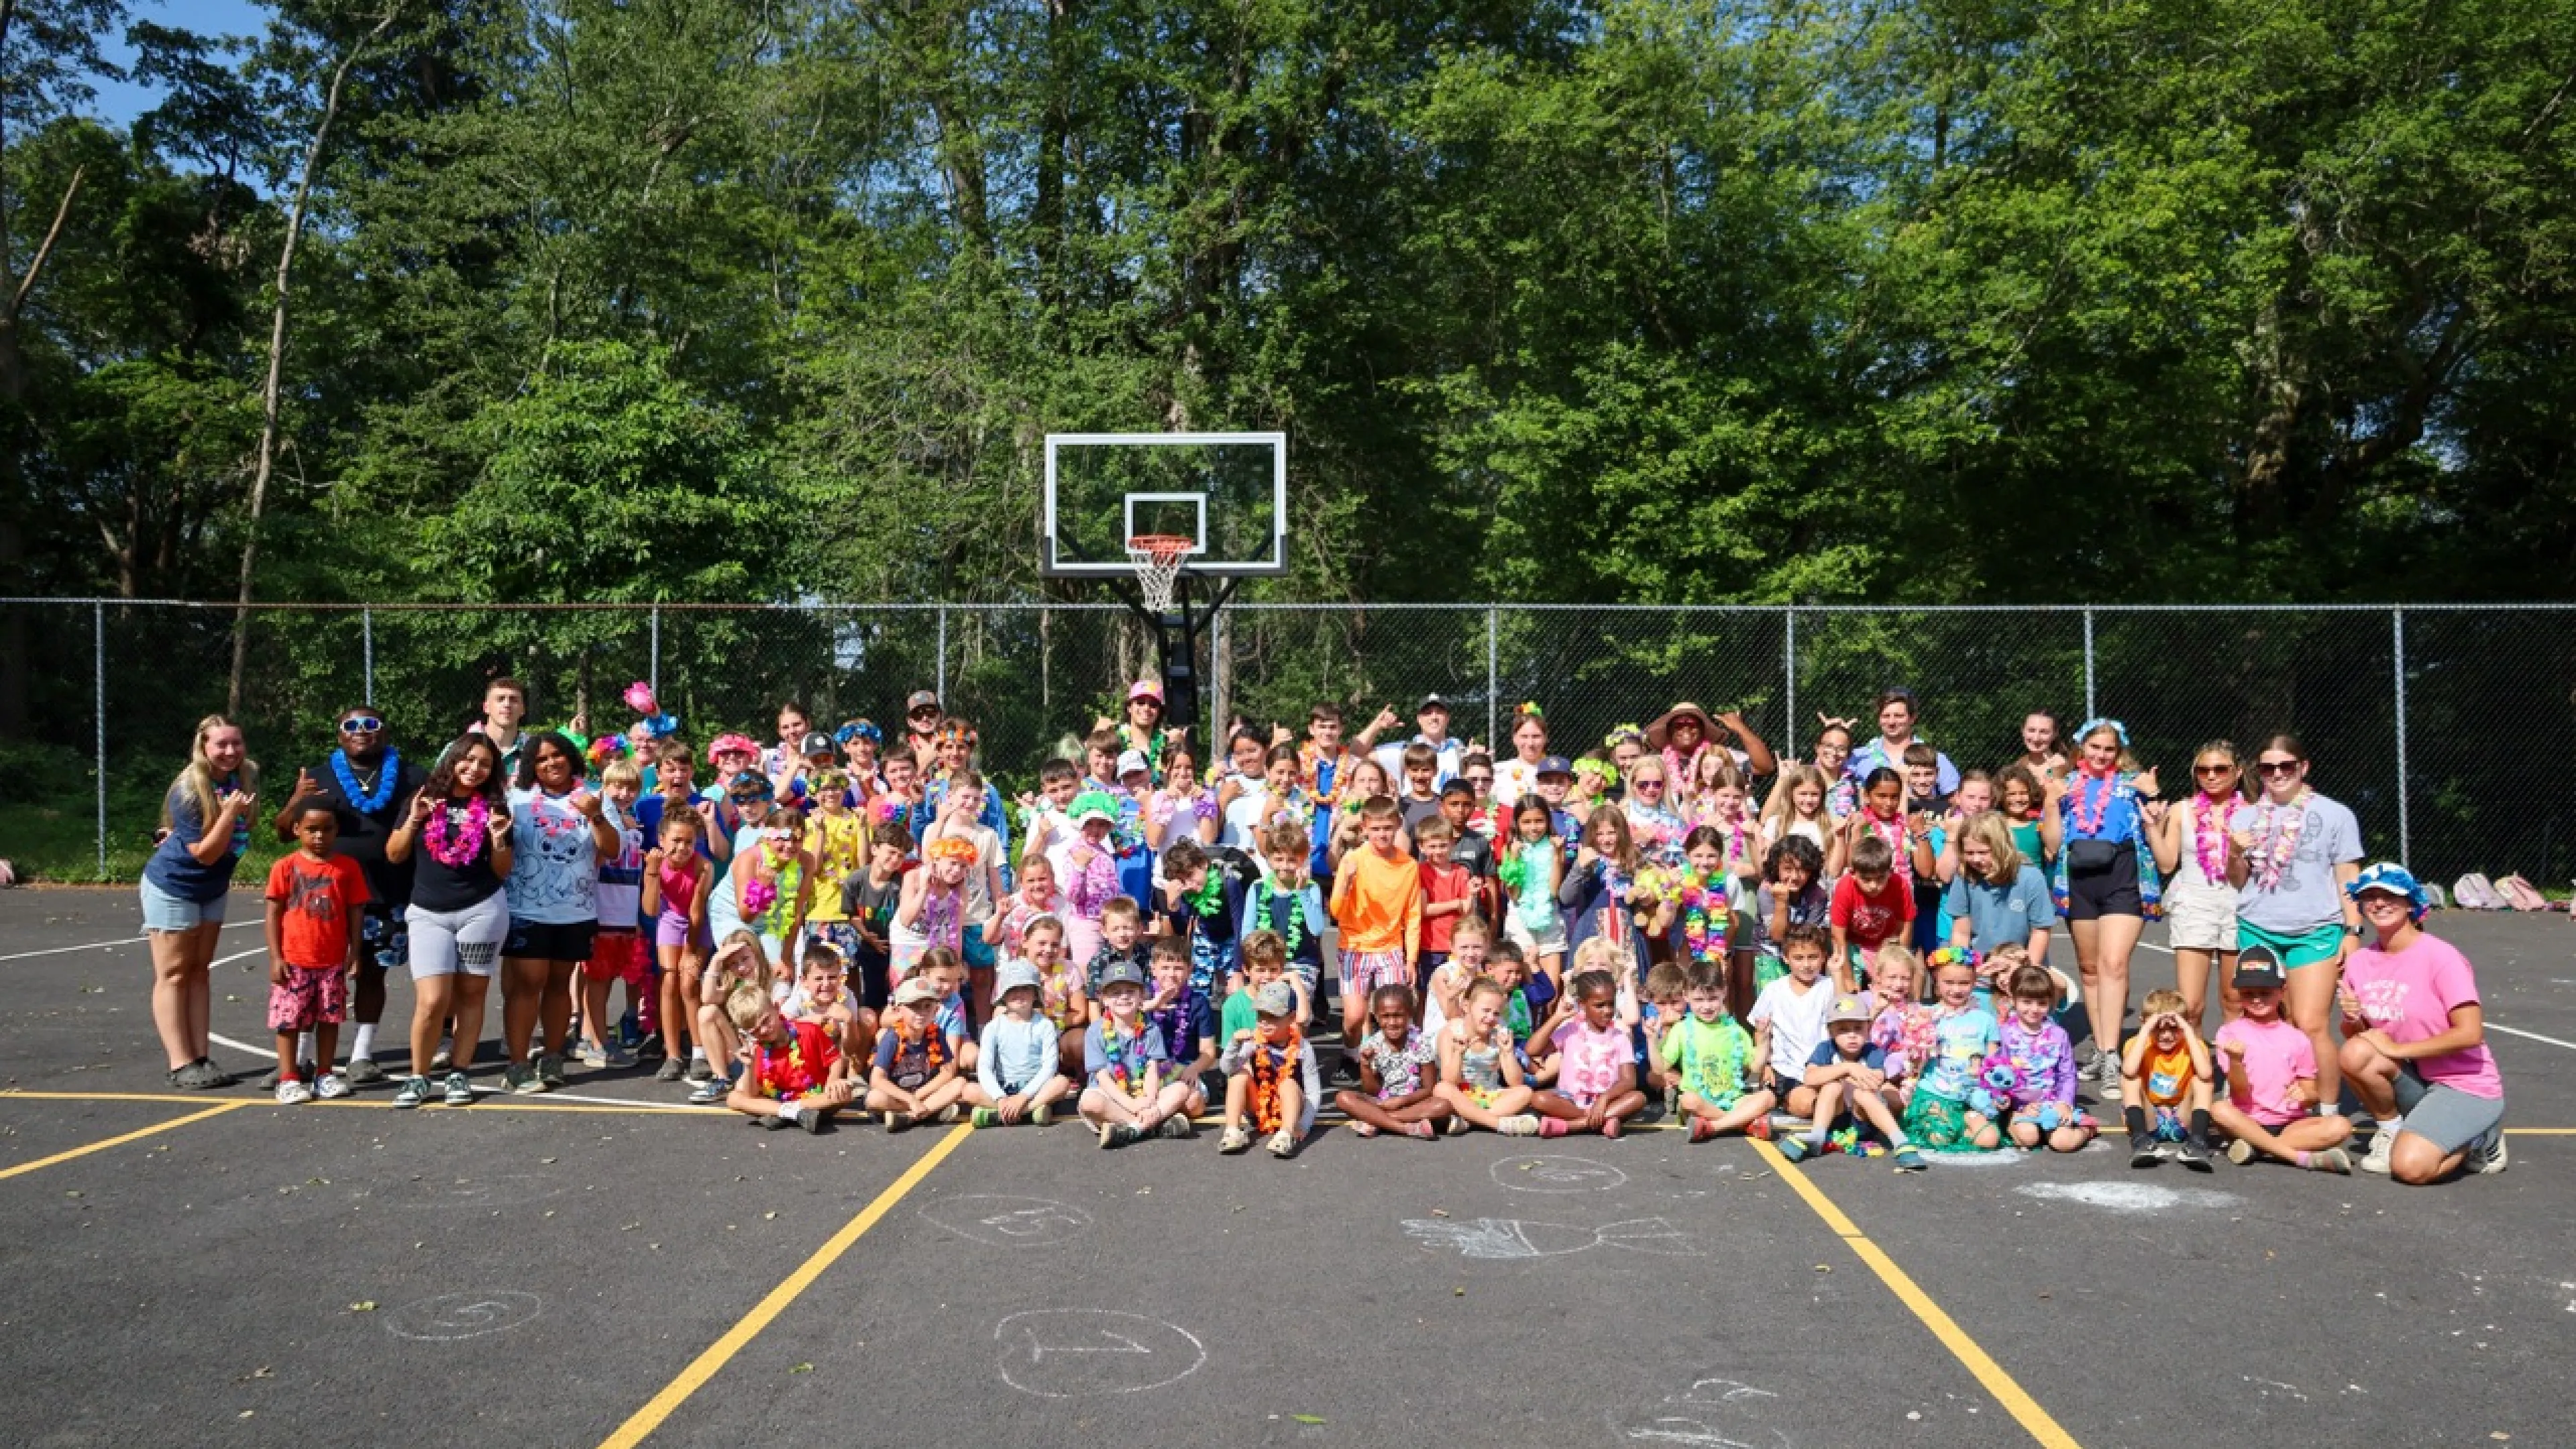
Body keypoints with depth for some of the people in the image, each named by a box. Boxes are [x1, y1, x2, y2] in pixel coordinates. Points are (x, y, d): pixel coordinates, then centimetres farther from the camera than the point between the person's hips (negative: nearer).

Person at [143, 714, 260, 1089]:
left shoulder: (248, 775, -7)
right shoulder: (189, 790, -24)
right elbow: (205, 853, -26)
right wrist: (230, 812, -35)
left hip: (213, 888, 6)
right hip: (173, 887, -6)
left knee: (200, 971, 8)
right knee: (174, 973, -1)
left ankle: (202, 1057, 10)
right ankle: (181, 1065, -2)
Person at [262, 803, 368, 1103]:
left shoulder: (347, 867, 1)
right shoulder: (285, 868, -3)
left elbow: (355, 912, 5)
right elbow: (274, 914, -1)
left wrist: (354, 952, 1)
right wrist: (275, 958, -5)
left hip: (333, 962, 2)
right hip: (294, 962, -2)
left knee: (330, 1018, 9)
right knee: (289, 1019, 2)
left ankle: (326, 1075, 19)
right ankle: (288, 1079, 9)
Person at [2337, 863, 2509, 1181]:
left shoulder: (2439, 956, -16)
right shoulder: (2360, 961, 0)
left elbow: (2470, 1033, -23)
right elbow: (2354, 1035, 9)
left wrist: (2397, 1049, -19)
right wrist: (2353, 1020, -14)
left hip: (2467, 1086, -5)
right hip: (2414, 1080, 5)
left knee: (2410, 1166, -25)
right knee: (2356, 1053, -27)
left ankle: (2478, 1140, 8)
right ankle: (2392, 1130, 0)